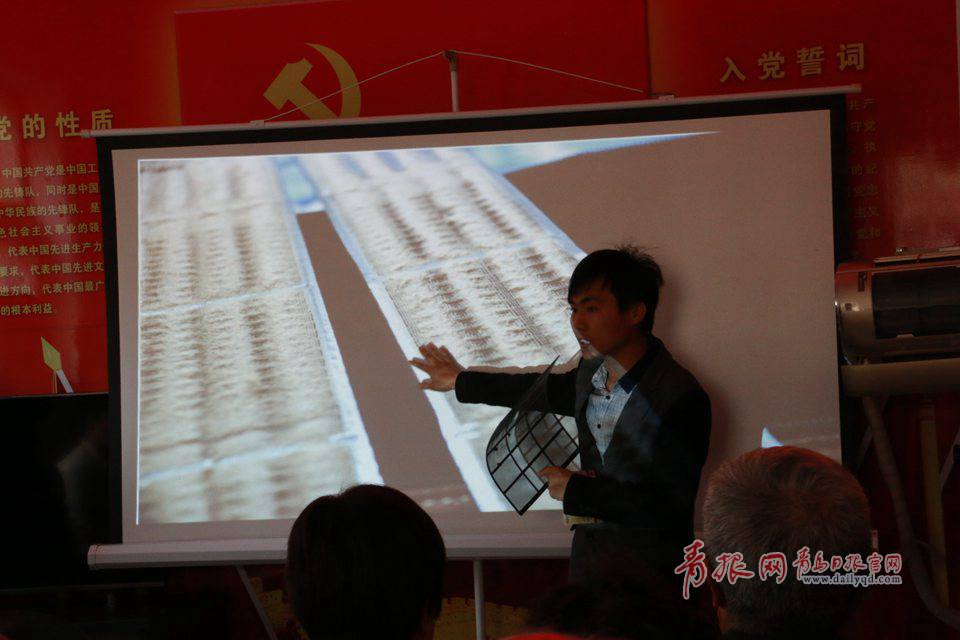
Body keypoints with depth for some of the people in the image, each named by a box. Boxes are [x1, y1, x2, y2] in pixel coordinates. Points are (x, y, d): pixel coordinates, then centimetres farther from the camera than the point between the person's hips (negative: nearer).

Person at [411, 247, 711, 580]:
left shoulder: (681, 399, -21)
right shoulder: (592, 373, 3)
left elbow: (672, 508, -22)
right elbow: (549, 390, 26)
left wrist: (578, 490, -17)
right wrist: (462, 382, 39)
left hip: (648, 565, -7)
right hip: (589, 550, 7)